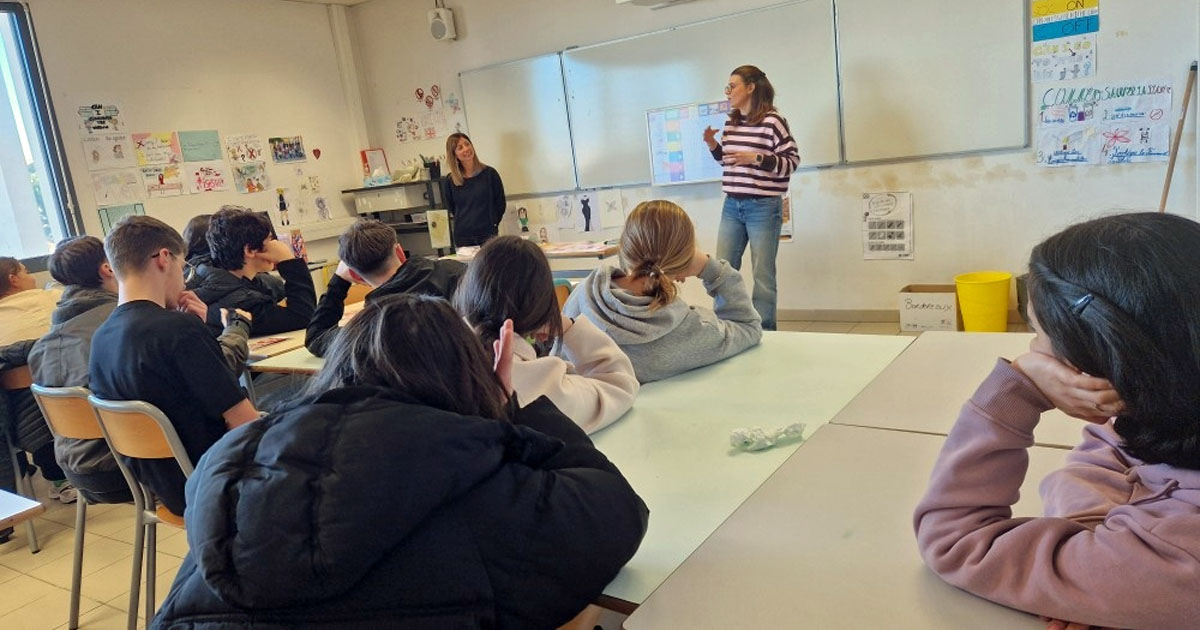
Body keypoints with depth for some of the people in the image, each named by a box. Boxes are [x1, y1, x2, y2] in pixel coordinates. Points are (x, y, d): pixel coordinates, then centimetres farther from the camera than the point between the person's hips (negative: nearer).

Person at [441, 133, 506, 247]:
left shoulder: (489, 173, -1)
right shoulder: (449, 181, 2)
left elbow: (500, 203, 5)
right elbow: (451, 209, 14)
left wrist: (492, 224, 3)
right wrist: (465, 224, 9)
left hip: (488, 234, -1)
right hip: (462, 238, 1)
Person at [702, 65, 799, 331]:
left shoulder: (772, 121, -10)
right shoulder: (731, 123, 11)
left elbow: (793, 161, -10)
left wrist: (757, 158, -22)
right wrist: (713, 145, 3)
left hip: (763, 207, -7)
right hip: (732, 206, 7)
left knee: (763, 276, 1)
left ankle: (764, 333, 14)